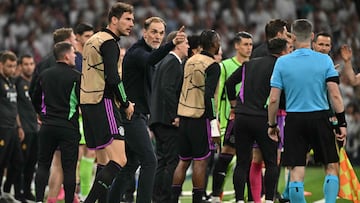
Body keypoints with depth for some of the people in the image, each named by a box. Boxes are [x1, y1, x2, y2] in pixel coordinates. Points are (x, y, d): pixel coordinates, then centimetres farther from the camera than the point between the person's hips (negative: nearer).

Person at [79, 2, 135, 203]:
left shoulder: (93, 40, 20)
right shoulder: (109, 43, -10)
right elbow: (113, 78, -19)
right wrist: (126, 104, -6)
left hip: (87, 103, 10)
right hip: (103, 104, -10)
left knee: (103, 160, 14)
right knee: (119, 160, -16)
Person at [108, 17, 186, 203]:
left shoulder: (145, 52, 18)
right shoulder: (137, 52, -14)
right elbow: (150, 60, -38)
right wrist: (172, 44, -56)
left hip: (138, 116, 10)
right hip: (132, 116, -10)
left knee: (132, 164, 13)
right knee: (149, 161, -16)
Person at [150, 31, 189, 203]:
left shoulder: (163, 62, 19)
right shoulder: (173, 63, -10)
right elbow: (168, 90, -20)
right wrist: (176, 116, -19)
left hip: (159, 120, 10)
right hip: (168, 121, -10)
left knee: (162, 161, 11)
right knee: (173, 162, -9)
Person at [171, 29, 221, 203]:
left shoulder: (190, 61, 12)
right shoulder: (212, 66, -10)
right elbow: (209, 96, -17)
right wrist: (214, 127, -17)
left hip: (184, 117, 7)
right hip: (200, 117, -7)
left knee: (183, 160, 11)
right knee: (200, 161, -2)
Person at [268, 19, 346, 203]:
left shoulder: (282, 62, -1)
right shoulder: (325, 60, -3)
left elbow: (273, 99, -1)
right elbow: (335, 94, -7)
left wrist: (272, 125, 11)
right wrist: (342, 123, 0)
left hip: (294, 120, 1)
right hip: (320, 118, -1)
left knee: (296, 172, 2)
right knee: (332, 167, 10)